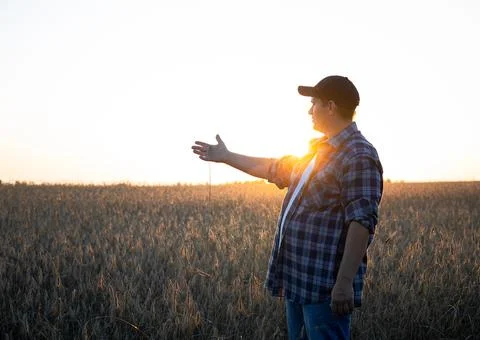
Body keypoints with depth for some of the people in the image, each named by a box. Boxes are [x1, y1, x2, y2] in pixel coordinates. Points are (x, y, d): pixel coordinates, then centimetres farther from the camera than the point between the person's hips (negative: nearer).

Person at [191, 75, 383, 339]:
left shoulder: (359, 156, -13)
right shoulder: (320, 149, 17)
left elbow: (362, 222, -22)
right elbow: (276, 169, 30)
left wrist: (345, 282, -28)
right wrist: (226, 157, 34)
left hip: (325, 284, -10)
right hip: (299, 278, 10)